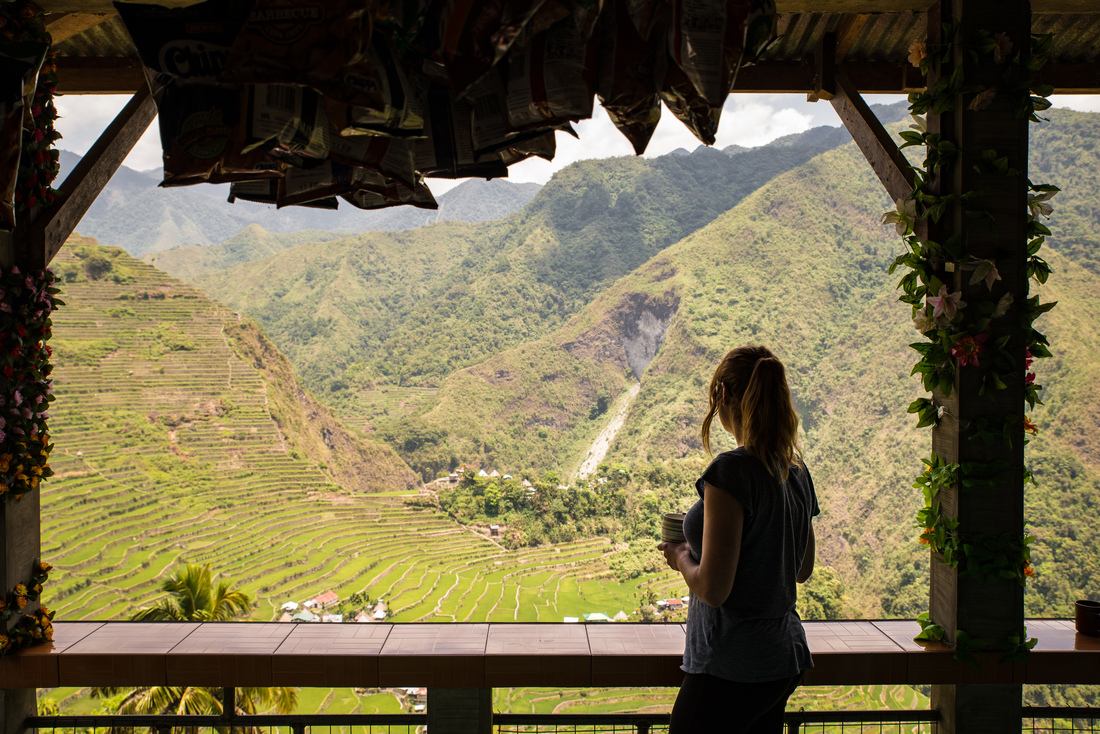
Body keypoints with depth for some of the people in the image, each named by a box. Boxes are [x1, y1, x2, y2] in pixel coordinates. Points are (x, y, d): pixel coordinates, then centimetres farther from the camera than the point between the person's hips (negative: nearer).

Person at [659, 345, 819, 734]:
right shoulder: (797, 471, 5)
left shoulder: (732, 470, -20)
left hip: (733, 667, -8)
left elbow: (712, 588, -22)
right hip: (785, 659, 8)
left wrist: (680, 557, -2)